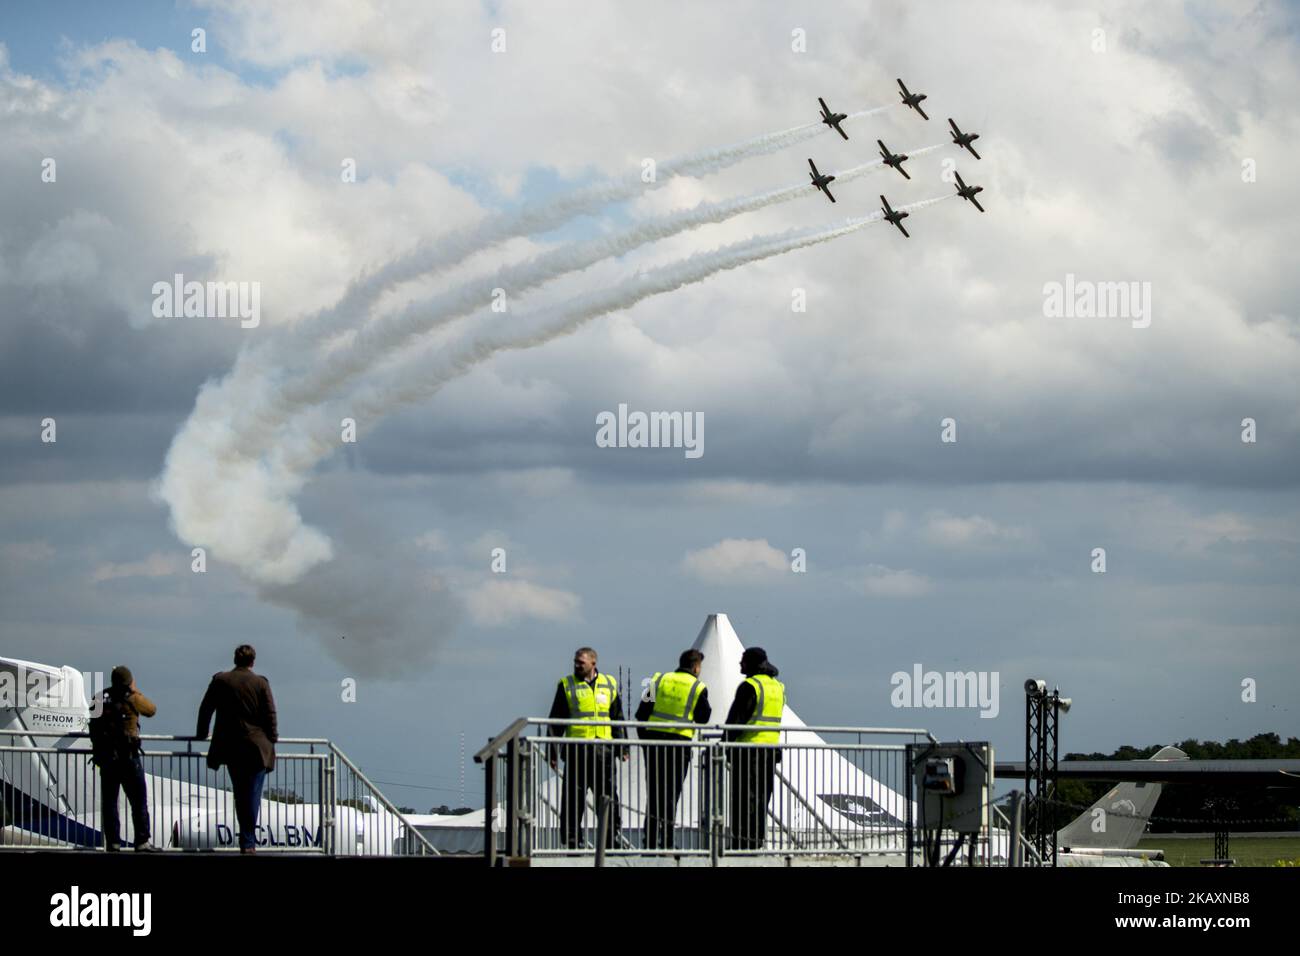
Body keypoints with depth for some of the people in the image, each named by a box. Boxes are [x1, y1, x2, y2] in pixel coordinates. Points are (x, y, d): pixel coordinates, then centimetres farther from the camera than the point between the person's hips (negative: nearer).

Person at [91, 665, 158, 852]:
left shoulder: (101, 699, 3)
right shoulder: (132, 699, -7)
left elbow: (93, 728, 7)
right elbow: (151, 710, 11)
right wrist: (136, 691, 21)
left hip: (105, 757, 4)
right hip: (128, 757, -3)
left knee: (109, 801, 8)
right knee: (139, 801, 3)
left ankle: (112, 842, 6)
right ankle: (141, 842, -2)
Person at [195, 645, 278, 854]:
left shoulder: (220, 680, 0)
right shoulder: (261, 683, -5)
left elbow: (205, 709, 6)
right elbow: (270, 715, -4)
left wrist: (202, 733, 21)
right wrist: (272, 741, 8)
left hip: (231, 748, 2)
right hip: (256, 747, -2)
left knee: (240, 795, 15)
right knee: (252, 795, 1)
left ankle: (246, 840, 20)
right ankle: (249, 842, -4)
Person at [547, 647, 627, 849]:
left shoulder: (609, 685, 13)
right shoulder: (567, 685, 6)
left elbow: (618, 719, 18)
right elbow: (556, 721, 7)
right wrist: (552, 751, 2)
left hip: (603, 749, 2)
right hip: (576, 748, -2)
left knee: (609, 796, 1)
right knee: (573, 797, -2)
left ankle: (611, 838, 6)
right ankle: (571, 841, 3)